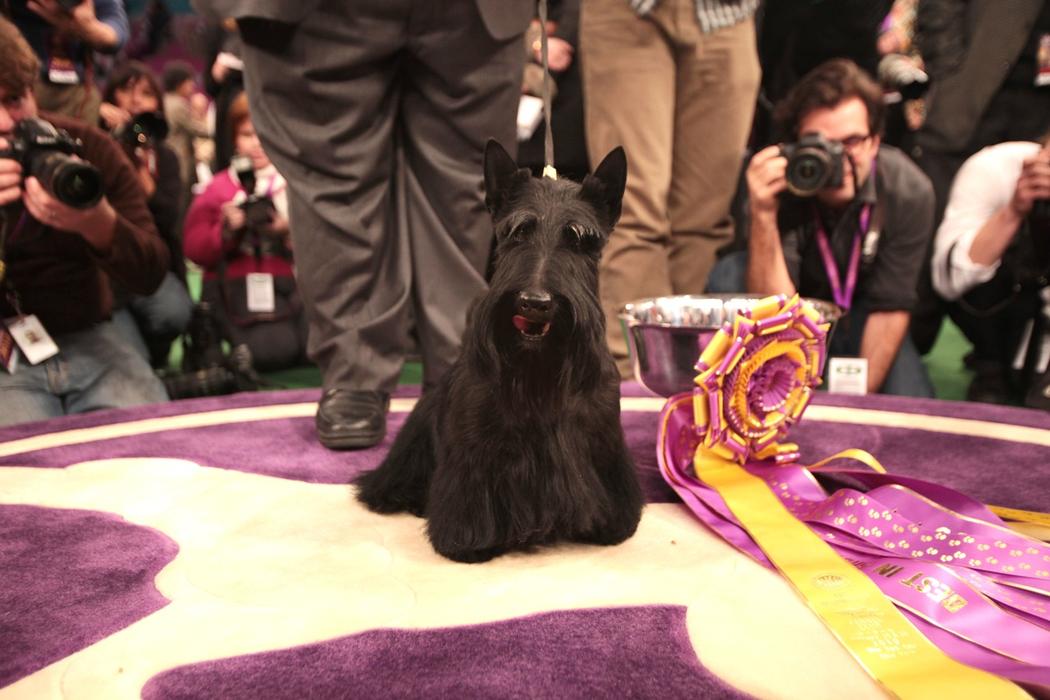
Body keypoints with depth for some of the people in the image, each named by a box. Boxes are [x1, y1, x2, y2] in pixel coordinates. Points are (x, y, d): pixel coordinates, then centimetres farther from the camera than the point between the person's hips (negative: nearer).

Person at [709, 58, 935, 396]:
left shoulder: (910, 191, -23)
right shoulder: (781, 183, -27)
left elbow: (889, 309, -15)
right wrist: (763, 216, -45)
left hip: (862, 321, 1)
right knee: (728, 276, -30)